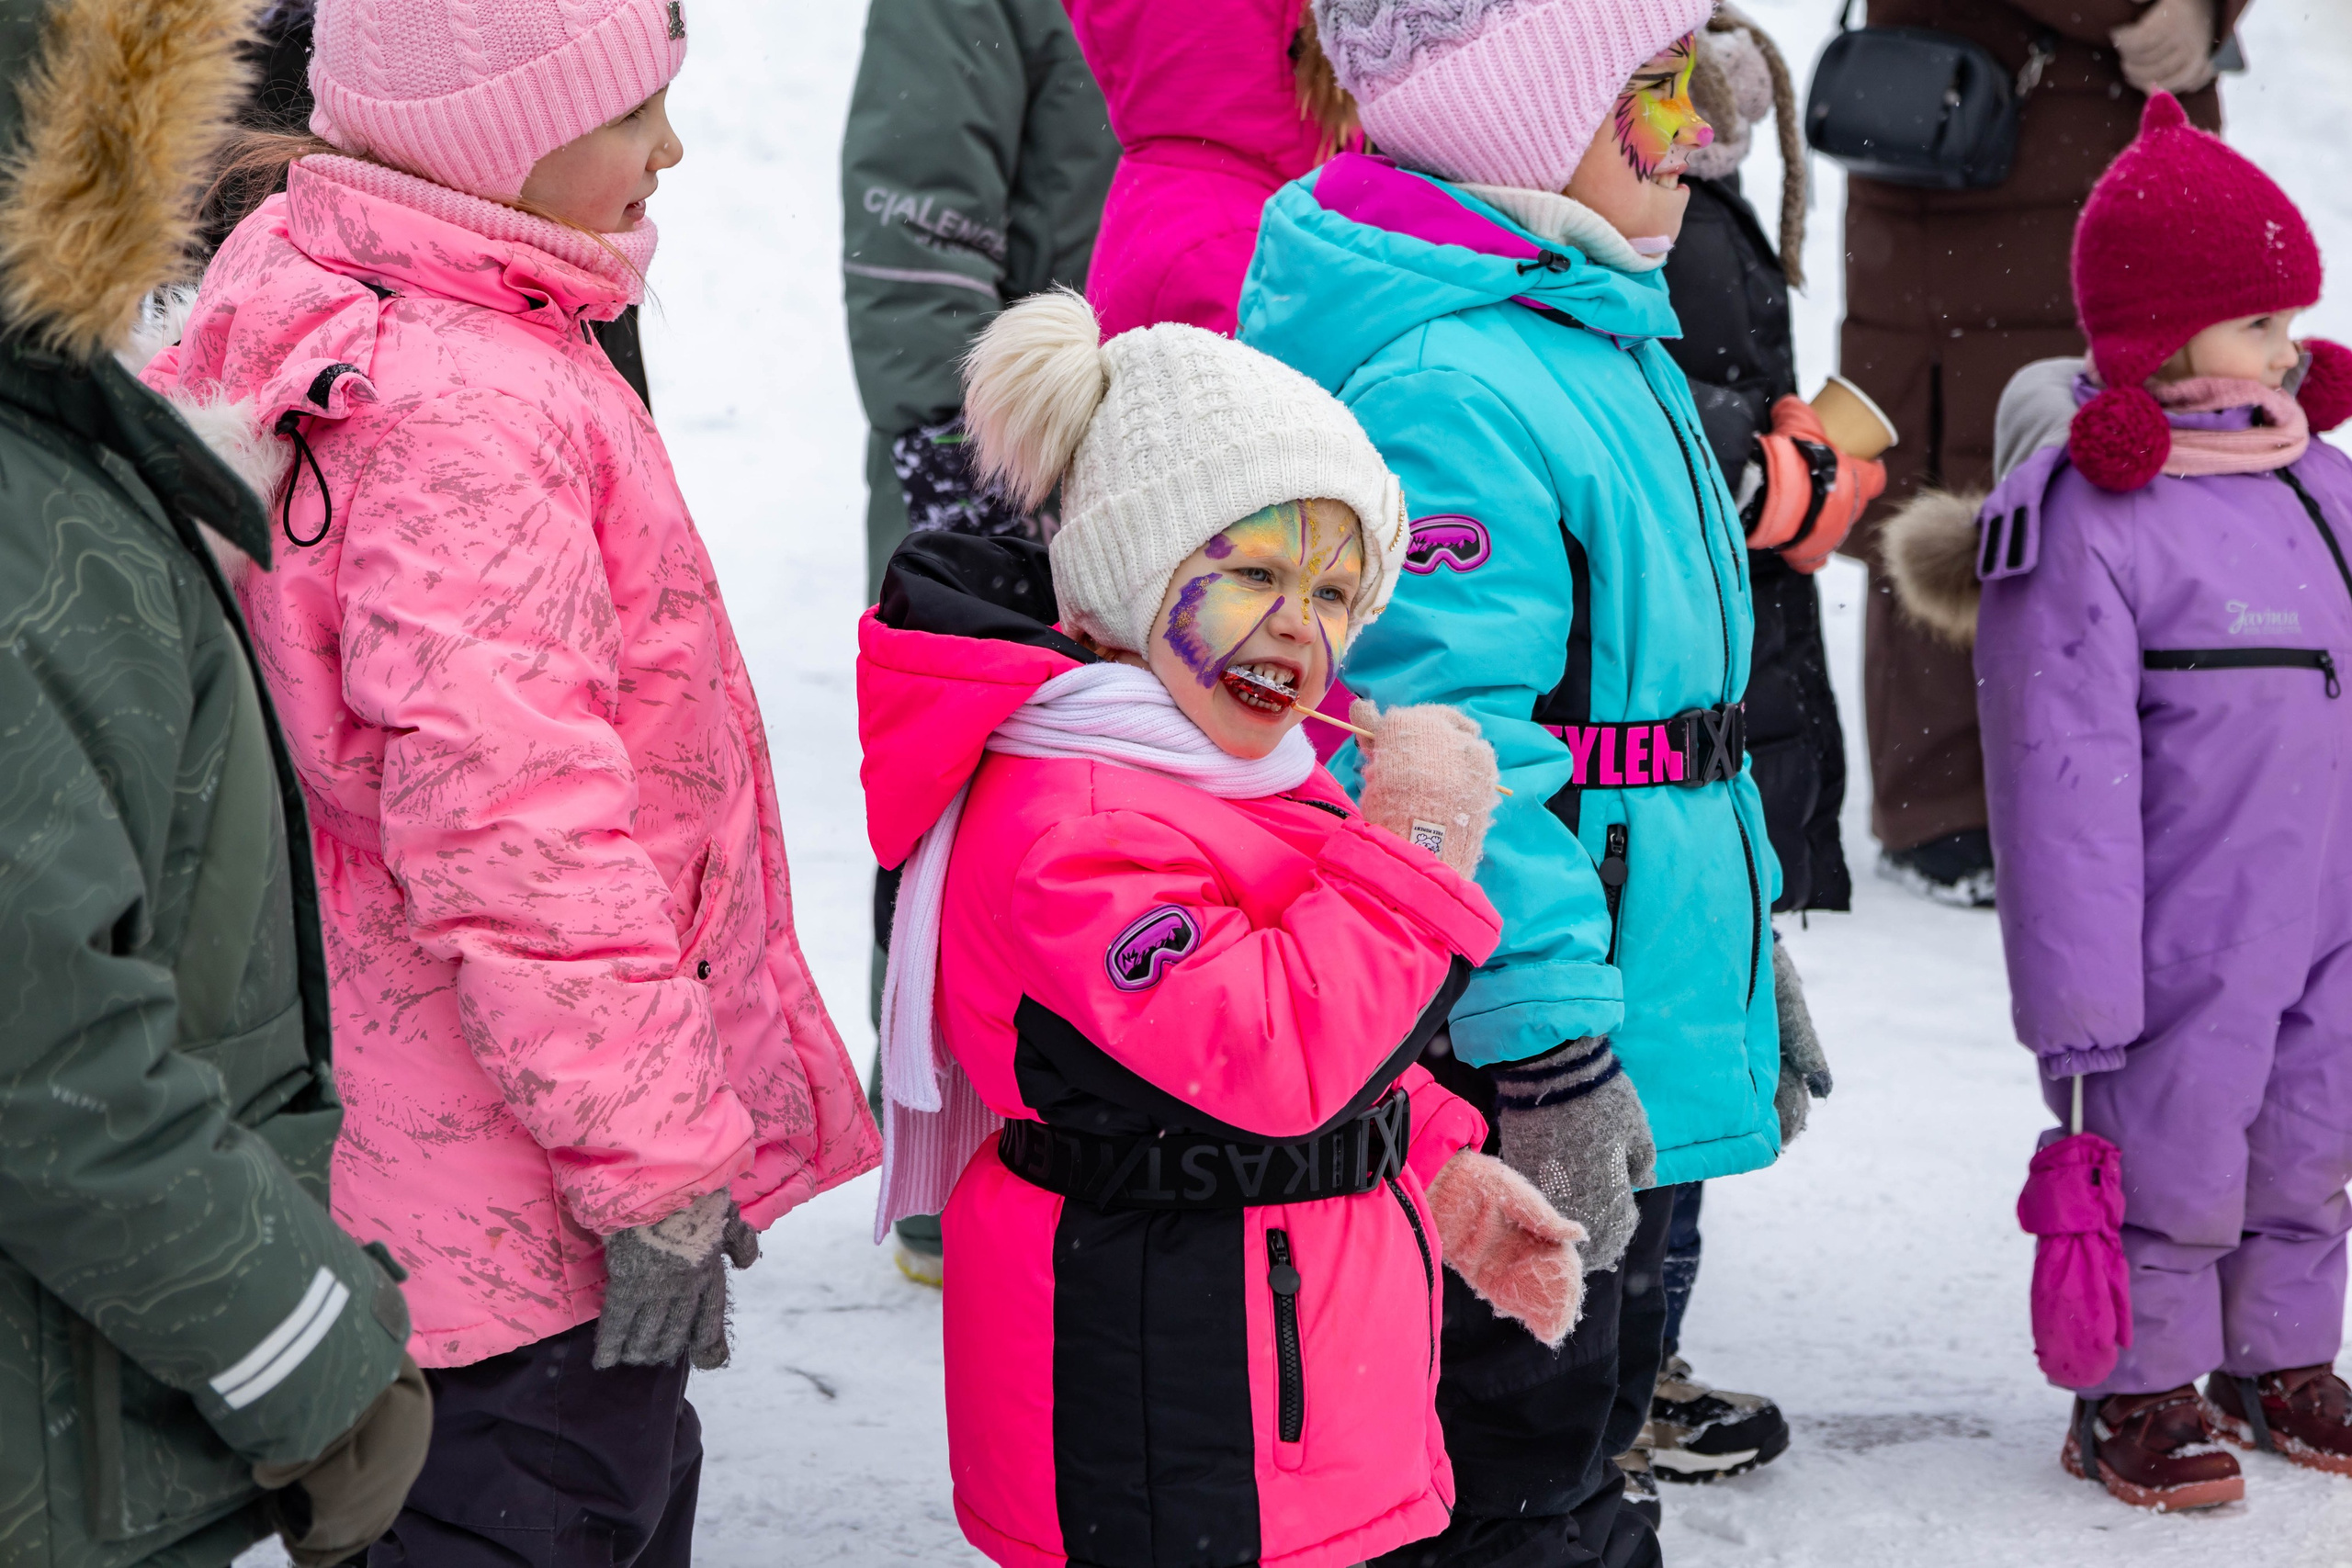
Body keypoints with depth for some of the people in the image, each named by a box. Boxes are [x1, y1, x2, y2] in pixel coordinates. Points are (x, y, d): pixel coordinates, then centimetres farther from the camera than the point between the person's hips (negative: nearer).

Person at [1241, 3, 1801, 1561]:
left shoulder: (1598, 336, 13)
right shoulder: (1448, 390, -22)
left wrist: (1749, 972, 27)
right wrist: (1554, 1060, -26)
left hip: (1649, 1032, 10)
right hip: (1516, 1056, -10)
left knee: (1594, 1411, 23)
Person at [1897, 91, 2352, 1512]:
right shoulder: (2087, 518, -20)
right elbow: (2066, 768, -20)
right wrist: (2081, 997, -20)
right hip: (2184, 939, -7)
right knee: (2172, 1164, 5)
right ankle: (2140, 1390, 24)